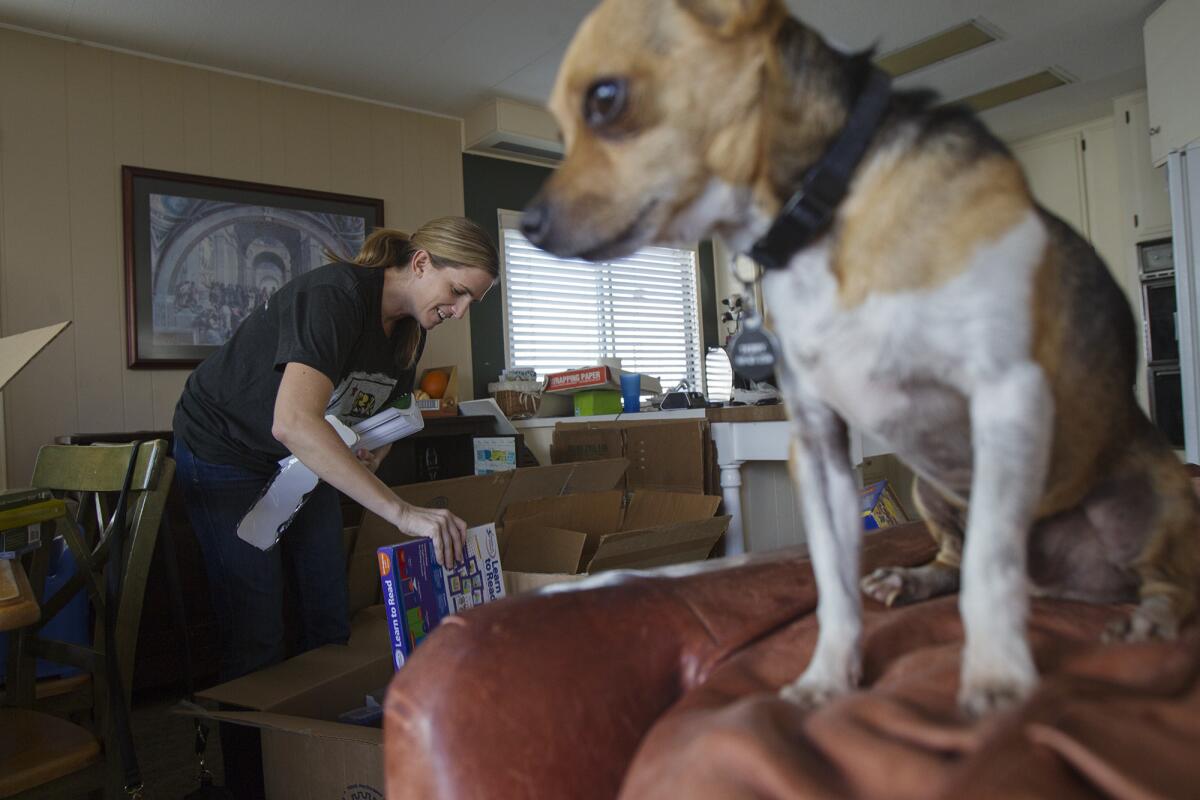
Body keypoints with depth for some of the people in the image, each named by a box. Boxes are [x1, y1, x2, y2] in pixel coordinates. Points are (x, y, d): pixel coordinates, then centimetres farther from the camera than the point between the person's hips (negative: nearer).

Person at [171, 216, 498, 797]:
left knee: (330, 622, 7)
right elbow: (293, 422, -48)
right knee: (256, 639, -6)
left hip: (305, 460, 8)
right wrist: (403, 513, -52)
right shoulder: (334, 295, -32)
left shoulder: (409, 329, -5)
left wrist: (371, 450, -15)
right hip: (226, 453, -7)